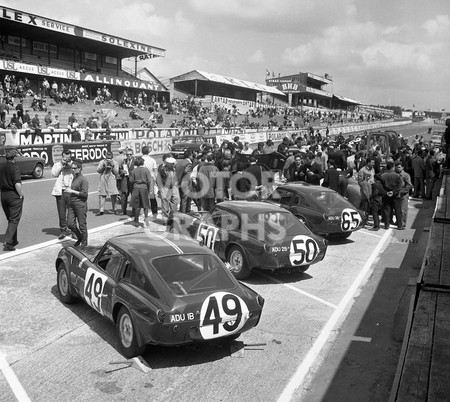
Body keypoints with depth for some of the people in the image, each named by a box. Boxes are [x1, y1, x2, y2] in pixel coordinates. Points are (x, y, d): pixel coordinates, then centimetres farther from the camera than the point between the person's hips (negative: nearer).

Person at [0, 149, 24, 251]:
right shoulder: (15, 169, -16)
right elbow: (17, 185, -23)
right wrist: (21, 195, -11)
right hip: (14, 196, -7)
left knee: (10, 219, 19)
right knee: (14, 220, 0)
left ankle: (13, 241, 27)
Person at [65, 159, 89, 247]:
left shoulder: (83, 180, -13)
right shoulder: (74, 178, 13)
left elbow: (85, 194, -19)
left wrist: (72, 191, -18)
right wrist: (68, 190, 7)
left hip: (80, 205, -8)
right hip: (72, 204, 8)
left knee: (82, 225, 2)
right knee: (70, 224, 5)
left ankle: (84, 244, 15)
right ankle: (79, 237, 27)